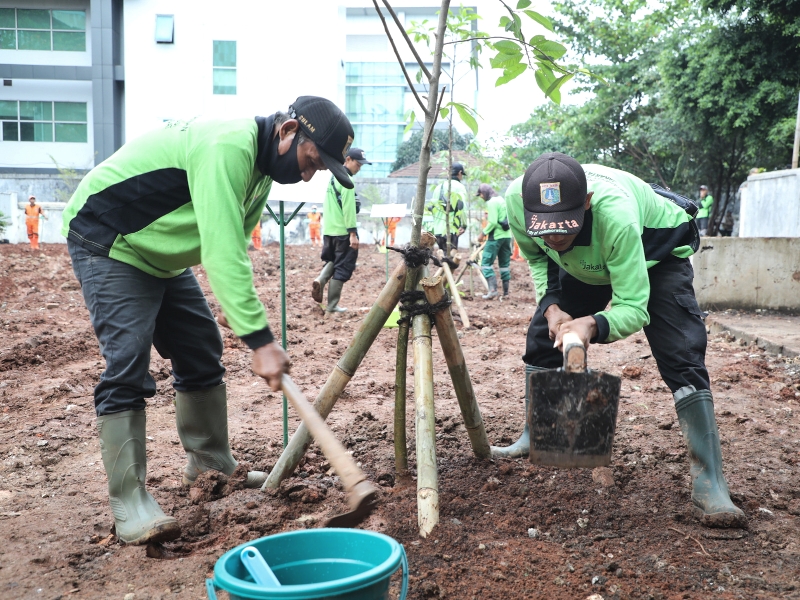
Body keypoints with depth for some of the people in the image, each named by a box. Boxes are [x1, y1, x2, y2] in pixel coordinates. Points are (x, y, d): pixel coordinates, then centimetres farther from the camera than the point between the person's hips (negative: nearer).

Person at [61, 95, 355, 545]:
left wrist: (237, 307, -3)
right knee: (128, 365, -16)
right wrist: (260, 339, -41)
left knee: (202, 352, 9)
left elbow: (233, 247, 9)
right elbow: (223, 254, -39)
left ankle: (211, 466, 23)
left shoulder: (261, 166, 2)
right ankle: (129, 501, -10)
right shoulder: (229, 148, -31)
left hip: (162, 253, 10)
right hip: (107, 243, -10)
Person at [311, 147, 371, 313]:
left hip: (329, 230, 8)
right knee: (342, 268, 1)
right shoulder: (346, 180, -13)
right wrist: (353, 233, -19)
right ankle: (332, 306, 2)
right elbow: (348, 208, -18)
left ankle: (320, 280, -3)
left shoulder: (333, 177, 14)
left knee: (332, 261, 25)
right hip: (343, 231, -8)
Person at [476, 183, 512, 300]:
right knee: (505, 264, 11)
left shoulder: (492, 202, -11)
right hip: (507, 235, 9)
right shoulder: (502, 200, 16)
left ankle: (492, 290, -16)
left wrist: (483, 233, -10)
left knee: (486, 262, -5)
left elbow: (493, 222, -19)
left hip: (496, 236, -9)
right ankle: (506, 292, 12)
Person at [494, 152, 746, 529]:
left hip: (657, 253, -5)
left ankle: (710, 485, -15)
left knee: (681, 357, -19)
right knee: (541, 336, 1)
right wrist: (552, 306, -22)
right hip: (584, 263, 5)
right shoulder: (516, 199, -31)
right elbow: (535, 255, -8)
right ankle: (532, 439, 20)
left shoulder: (615, 214, -45)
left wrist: (593, 325, -58)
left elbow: (633, 307, -38)